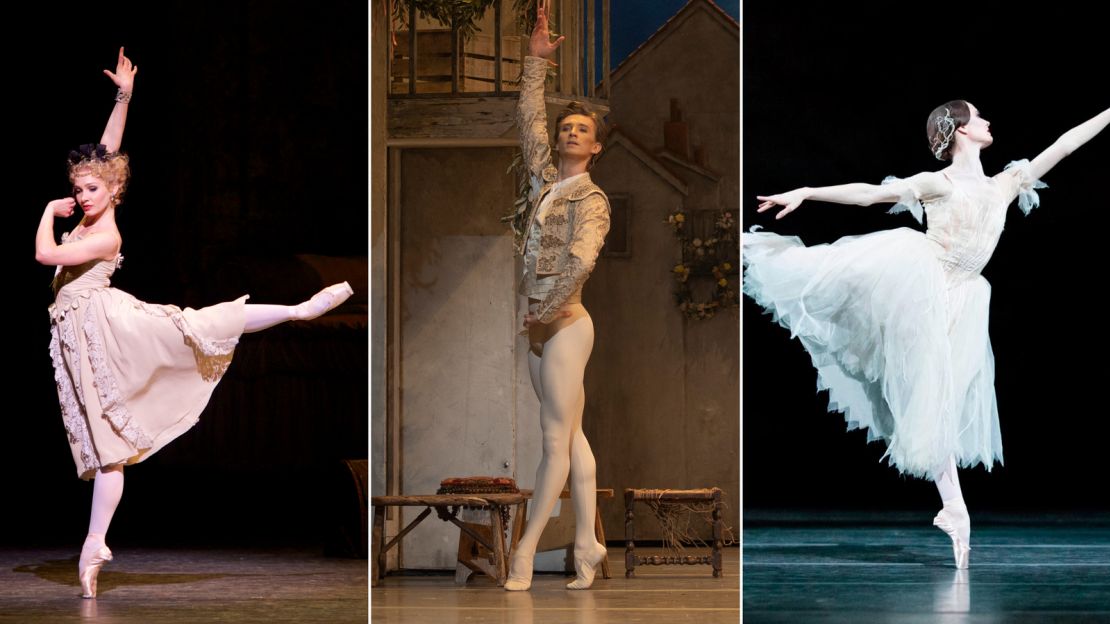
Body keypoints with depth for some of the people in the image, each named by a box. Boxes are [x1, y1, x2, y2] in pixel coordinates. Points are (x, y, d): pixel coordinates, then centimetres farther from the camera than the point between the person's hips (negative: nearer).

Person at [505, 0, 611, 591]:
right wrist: (537, 60, 12)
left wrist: (543, 317, -16)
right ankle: (587, 547, 8)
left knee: (557, 444, -5)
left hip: (564, 324, -8)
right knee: (571, 437, 7)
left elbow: (580, 261, -21)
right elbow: (529, 120, 19)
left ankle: (524, 554, -8)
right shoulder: (547, 181, 12)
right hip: (541, 327, 8)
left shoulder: (592, 199, -8)